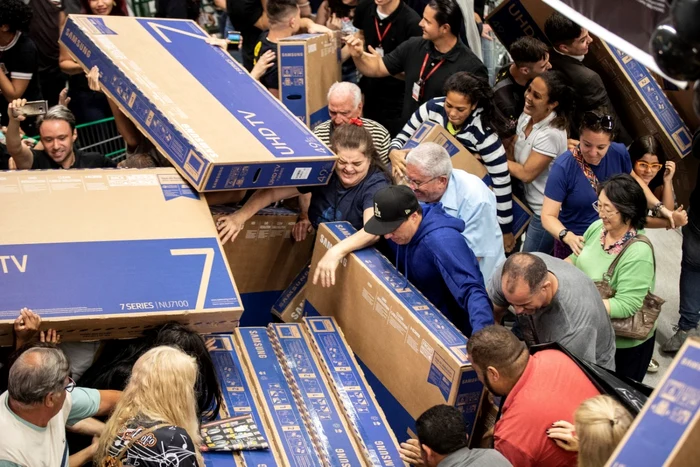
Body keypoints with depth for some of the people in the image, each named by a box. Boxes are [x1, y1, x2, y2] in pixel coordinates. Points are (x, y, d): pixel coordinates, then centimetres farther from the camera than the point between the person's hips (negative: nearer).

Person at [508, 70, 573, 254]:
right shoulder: (526, 116, -3)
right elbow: (513, 155, 7)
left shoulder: (551, 134, -28)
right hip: (529, 202, 8)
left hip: (547, 212, -8)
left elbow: (526, 173, -23)